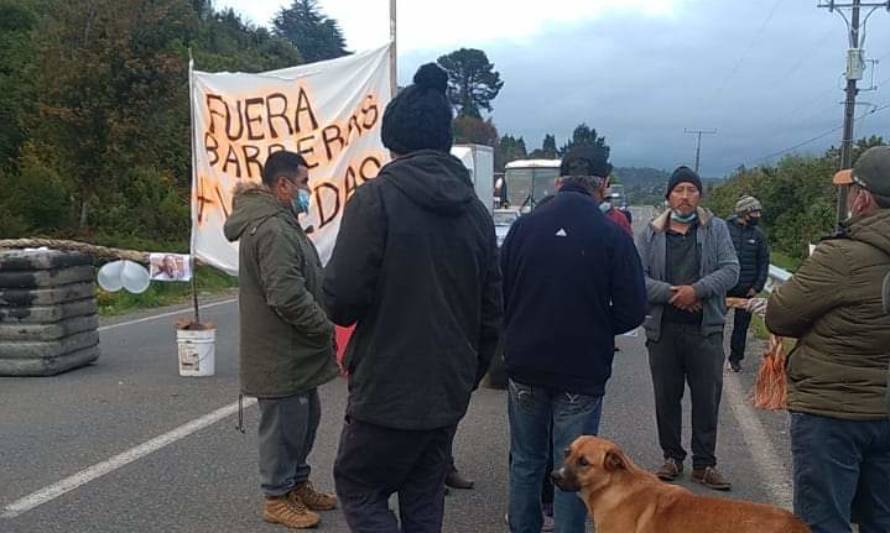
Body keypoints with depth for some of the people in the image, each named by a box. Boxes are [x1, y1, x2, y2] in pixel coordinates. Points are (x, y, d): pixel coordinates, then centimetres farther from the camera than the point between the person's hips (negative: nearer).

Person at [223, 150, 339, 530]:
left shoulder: (279, 223, 14)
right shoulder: (273, 229, -22)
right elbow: (288, 296, -29)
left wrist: (323, 328, 14)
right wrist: (328, 329, -16)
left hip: (294, 350, 11)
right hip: (282, 354, -11)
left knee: (304, 420, 20)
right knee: (285, 425, 3)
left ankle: (298, 484, 35)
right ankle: (278, 498, 19)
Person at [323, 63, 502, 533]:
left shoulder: (376, 198, -14)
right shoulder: (475, 210, 5)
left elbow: (342, 300, -19)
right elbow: (491, 311, 8)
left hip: (387, 392, -6)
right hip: (449, 393, 6)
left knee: (357, 488, 13)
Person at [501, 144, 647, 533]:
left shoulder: (524, 226, -4)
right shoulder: (612, 235, -11)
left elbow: (499, 294, 0)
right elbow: (632, 310, -10)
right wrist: (597, 329, 8)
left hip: (525, 365, 3)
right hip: (582, 370, -3)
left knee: (526, 460, 18)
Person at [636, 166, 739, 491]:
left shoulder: (716, 229, 5)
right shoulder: (651, 234, 4)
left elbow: (730, 270, -4)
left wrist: (697, 289, -17)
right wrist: (672, 293, -16)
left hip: (705, 329, 0)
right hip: (663, 329, 1)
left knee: (707, 398, 5)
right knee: (666, 398, 10)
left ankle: (704, 464, 18)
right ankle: (672, 457, 26)